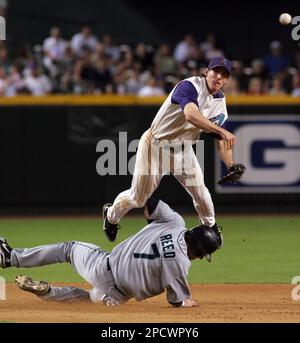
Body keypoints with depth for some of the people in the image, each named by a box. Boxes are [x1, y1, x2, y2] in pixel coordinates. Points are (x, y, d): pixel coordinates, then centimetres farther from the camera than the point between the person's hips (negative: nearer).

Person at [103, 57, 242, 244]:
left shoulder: (220, 102, -1)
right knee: (138, 197, 4)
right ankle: (111, 214, 35)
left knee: (199, 191, -7)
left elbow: (221, 140, 1)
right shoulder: (190, 86, -25)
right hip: (156, 145, -6)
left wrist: (232, 166, -16)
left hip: (183, 148, 6)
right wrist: (222, 131, -53)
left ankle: (210, 227, 21)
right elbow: (191, 115, -45)